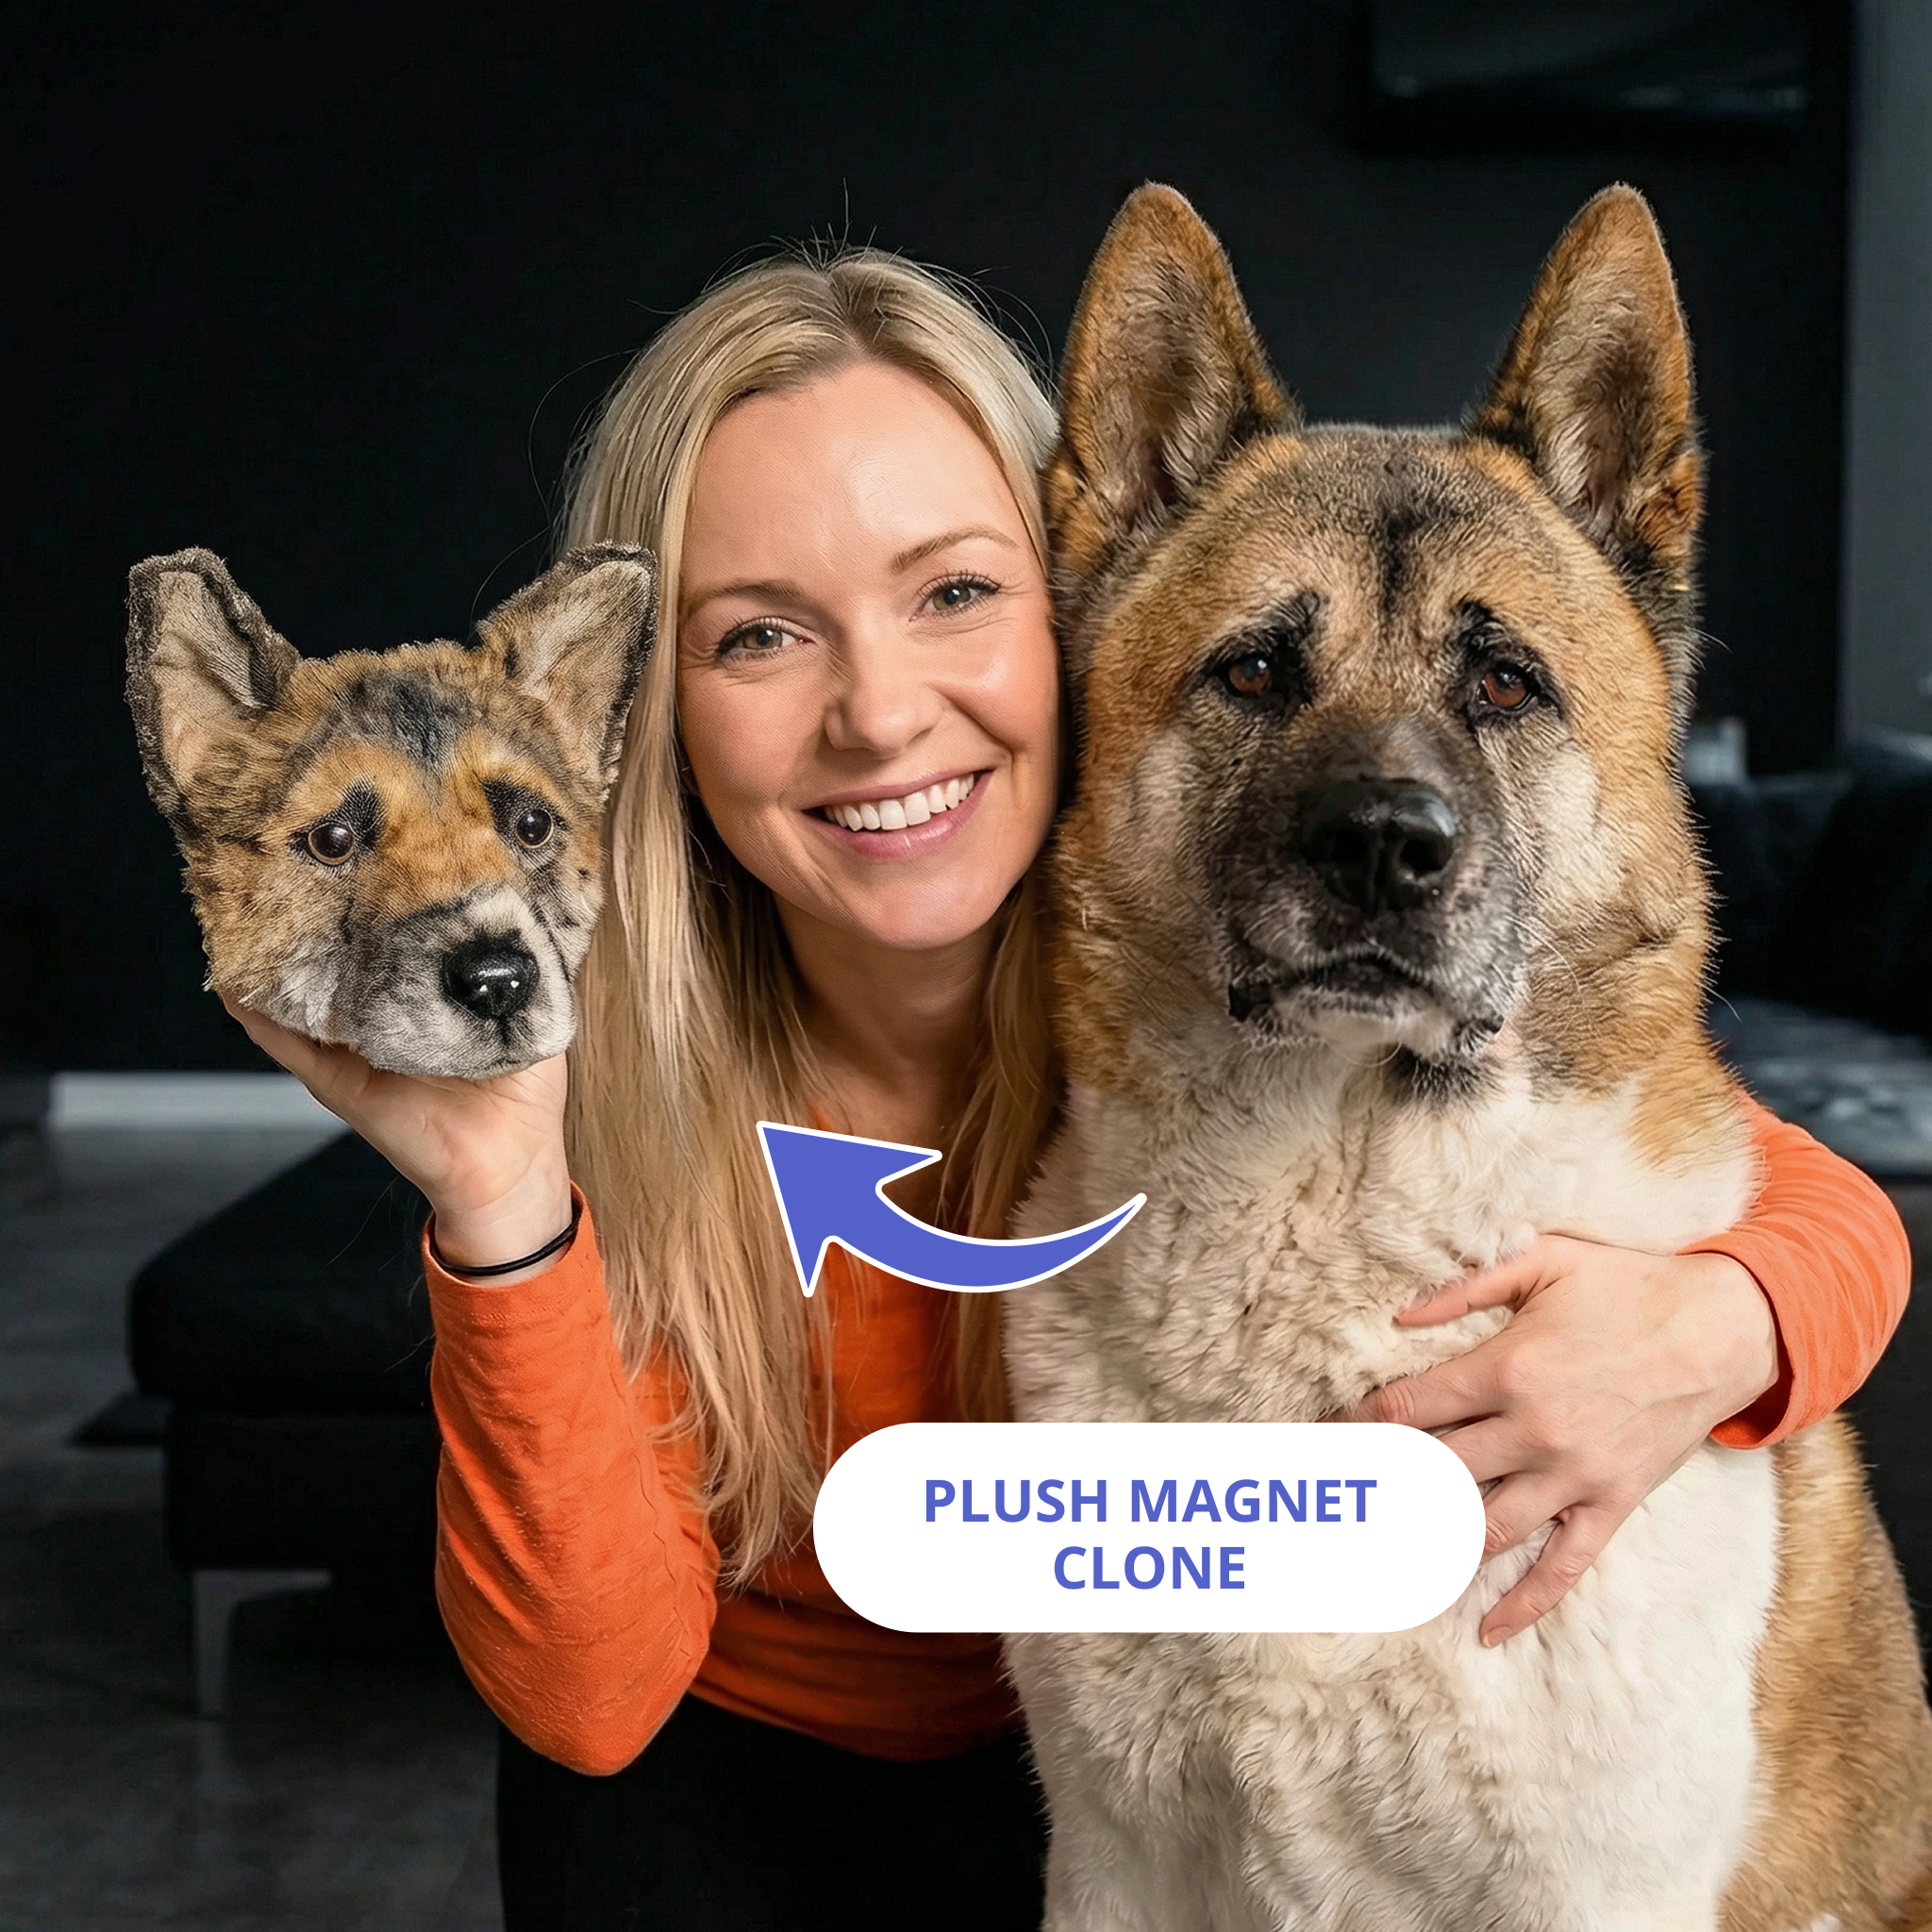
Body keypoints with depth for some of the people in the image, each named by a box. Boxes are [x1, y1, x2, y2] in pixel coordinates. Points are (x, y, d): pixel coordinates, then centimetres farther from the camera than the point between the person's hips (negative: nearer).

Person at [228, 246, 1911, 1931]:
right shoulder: (604, 1036, -21)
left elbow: (1833, 1211, -15)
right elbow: (589, 1694, -23)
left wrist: (1708, 1334, -38)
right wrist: (499, 1201, -37)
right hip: (714, 1752, 0)